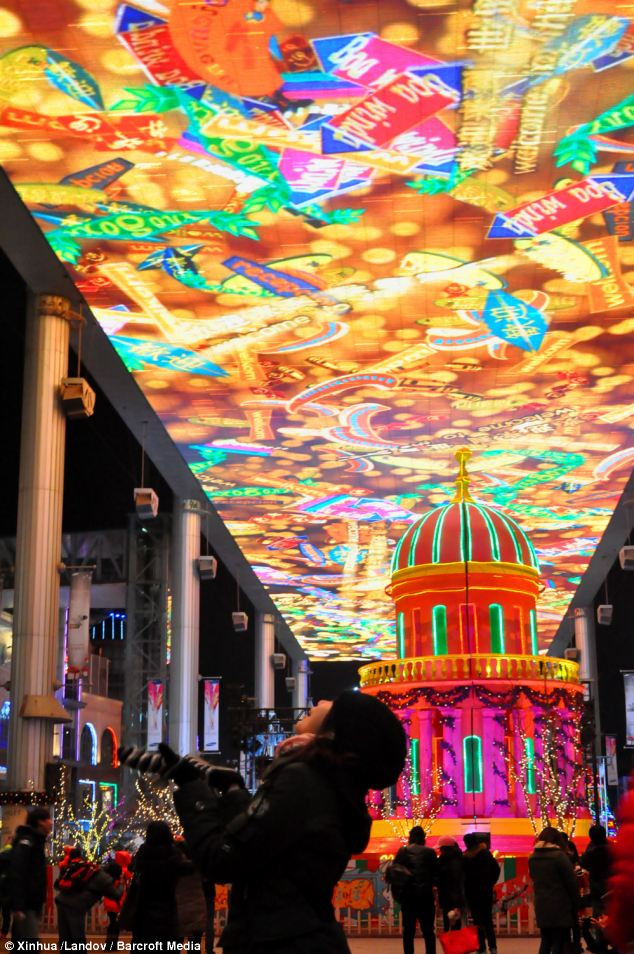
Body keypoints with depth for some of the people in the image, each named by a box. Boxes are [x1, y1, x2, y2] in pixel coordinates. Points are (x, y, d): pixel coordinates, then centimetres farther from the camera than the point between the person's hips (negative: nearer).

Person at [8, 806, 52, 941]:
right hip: (25, 905, -10)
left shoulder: (35, 840, 17)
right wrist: (18, 906, -28)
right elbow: (16, 874, -23)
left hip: (32, 903, 10)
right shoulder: (26, 841, -14)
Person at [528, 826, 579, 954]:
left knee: (546, 941, 14)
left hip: (541, 906, 6)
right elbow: (571, 882, -10)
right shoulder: (559, 855, -11)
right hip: (560, 907, -6)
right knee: (559, 943, -2)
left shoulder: (533, 858, 8)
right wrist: (575, 905, -1)